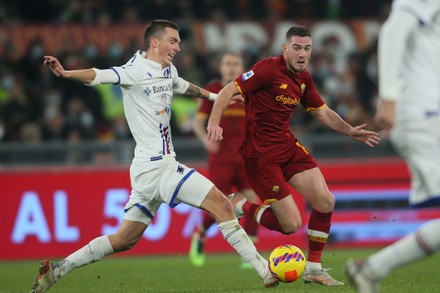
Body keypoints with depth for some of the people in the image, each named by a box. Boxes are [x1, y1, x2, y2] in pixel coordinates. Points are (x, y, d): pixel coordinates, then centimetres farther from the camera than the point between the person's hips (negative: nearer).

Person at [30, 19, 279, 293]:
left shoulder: (168, 71, 16)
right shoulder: (136, 70, -10)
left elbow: (184, 86, 38)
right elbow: (99, 76, -25)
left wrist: (214, 96, 51)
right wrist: (66, 74, -43)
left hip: (149, 169, 10)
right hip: (157, 167, -10)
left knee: (125, 240, 11)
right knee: (221, 204, -11)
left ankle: (55, 270, 13)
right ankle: (265, 270, -9)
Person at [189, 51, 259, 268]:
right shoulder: (211, 91, 1)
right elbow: (198, 122, 0)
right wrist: (205, 139, -16)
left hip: (246, 156, 2)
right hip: (221, 157, -2)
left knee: (251, 200, -11)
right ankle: (200, 236, 25)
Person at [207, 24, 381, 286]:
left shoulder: (303, 78, 8)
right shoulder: (269, 69, -17)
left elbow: (322, 112, 20)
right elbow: (229, 91, -19)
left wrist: (350, 131, 7)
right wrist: (214, 123, -33)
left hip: (288, 145, 8)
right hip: (260, 154, -8)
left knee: (325, 202, -2)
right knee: (291, 224, -11)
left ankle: (314, 269, 14)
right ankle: (239, 205, 13)